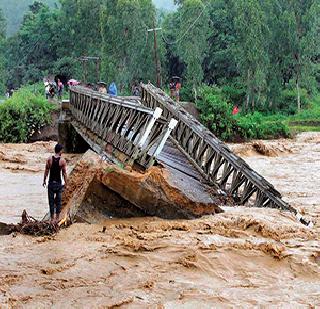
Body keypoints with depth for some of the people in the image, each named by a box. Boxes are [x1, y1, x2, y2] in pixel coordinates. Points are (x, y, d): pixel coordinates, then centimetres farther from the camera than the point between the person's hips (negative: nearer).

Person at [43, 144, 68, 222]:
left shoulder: (49, 159, -6)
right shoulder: (63, 160, -9)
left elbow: (46, 171, -2)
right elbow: (64, 173, -5)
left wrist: (44, 180, 9)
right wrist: (66, 183, 4)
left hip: (51, 183, 1)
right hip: (58, 183, -1)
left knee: (51, 201, 8)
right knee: (58, 201, 11)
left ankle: (52, 218, 10)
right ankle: (57, 218, 14)